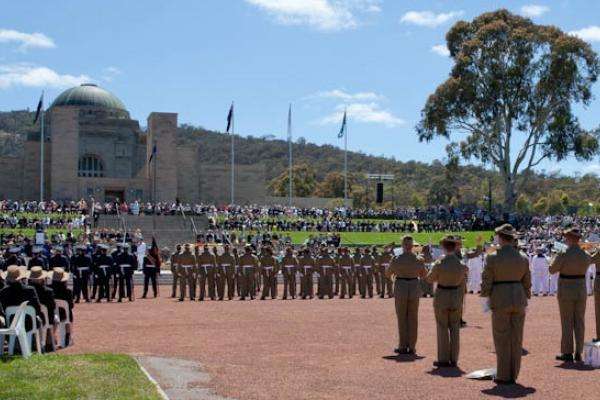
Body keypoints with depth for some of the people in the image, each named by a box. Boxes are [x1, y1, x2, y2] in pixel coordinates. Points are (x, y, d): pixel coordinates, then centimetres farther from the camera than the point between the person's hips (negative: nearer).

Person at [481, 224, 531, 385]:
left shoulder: (492, 258, -10)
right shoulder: (523, 259, 3)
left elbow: (486, 281, -7)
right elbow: (527, 283, 9)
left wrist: (484, 294, 11)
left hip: (500, 301, -4)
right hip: (519, 301, 4)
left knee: (502, 340, 2)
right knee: (516, 340, 9)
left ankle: (504, 376, 5)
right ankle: (513, 375, 15)